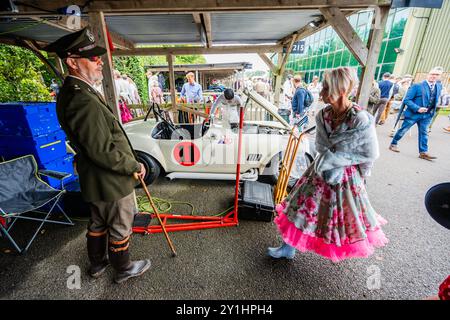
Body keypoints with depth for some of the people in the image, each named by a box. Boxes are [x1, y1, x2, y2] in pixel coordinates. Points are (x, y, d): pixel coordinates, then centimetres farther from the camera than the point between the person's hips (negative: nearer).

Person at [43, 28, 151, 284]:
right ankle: (124, 270, 38)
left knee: (98, 223, 26)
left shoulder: (72, 92, 7)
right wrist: (135, 166, -12)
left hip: (94, 179, 10)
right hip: (111, 181, -9)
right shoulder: (84, 101, -27)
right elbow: (103, 152, -27)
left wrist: (130, 162, 13)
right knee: (120, 228, 13)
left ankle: (97, 264, 49)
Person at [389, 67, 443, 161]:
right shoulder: (417, 86, -12)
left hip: (427, 115, 6)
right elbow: (407, 100, -16)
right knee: (402, 130, 3)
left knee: (424, 133, 7)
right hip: (413, 114, -6)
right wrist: (417, 108, -24)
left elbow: (435, 100, 21)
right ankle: (393, 144, 19)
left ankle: (423, 152, 12)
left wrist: (432, 111, 9)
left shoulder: (439, 86, 9)